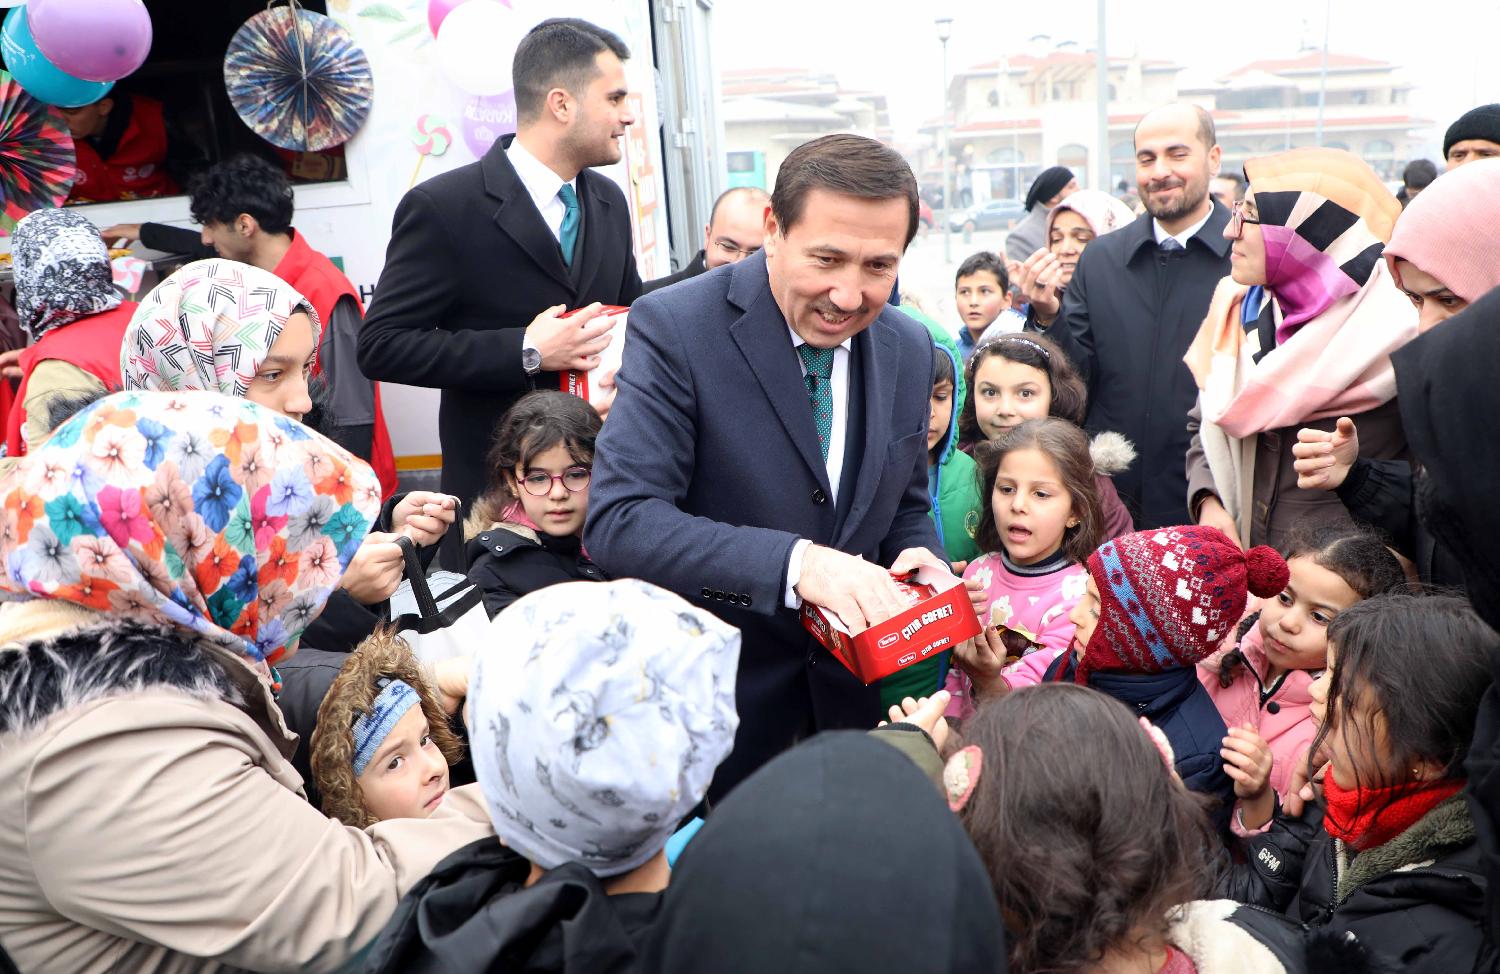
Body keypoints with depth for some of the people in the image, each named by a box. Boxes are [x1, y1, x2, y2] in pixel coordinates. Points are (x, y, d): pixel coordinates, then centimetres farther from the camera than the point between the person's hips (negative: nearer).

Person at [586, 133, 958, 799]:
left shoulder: (910, 349, 0)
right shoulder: (674, 326, -18)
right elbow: (618, 521, -26)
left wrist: (919, 563, -11)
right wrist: (797, 563, -37)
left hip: (850, 701, 5)